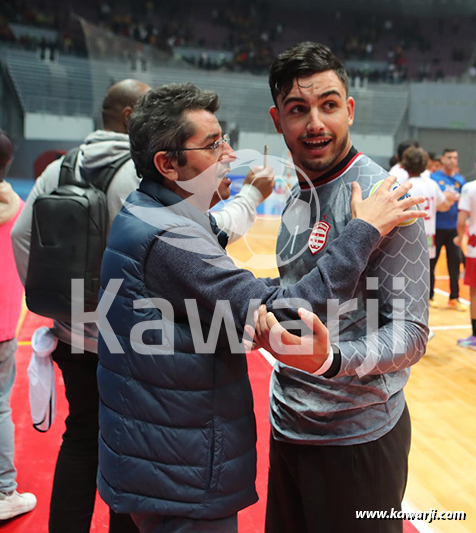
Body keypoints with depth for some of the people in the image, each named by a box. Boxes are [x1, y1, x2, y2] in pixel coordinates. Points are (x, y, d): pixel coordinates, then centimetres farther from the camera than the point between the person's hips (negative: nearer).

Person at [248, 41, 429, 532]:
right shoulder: (299, 197, 9)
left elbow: (409, 333, -20)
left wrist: (331, 359, -37)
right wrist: (267, 319, -3)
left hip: (356, 436, -7)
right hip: (288, 426, 8)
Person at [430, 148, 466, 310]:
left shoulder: (460, 180, 10)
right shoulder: (434, 178, -2)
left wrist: (457, 198, -10)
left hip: (453, 227, 4)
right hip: (436, 227, -4)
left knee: (455, 261, 3)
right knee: (431, 262, 3)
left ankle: (454, 298, 12)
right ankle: (429, 296, 16)